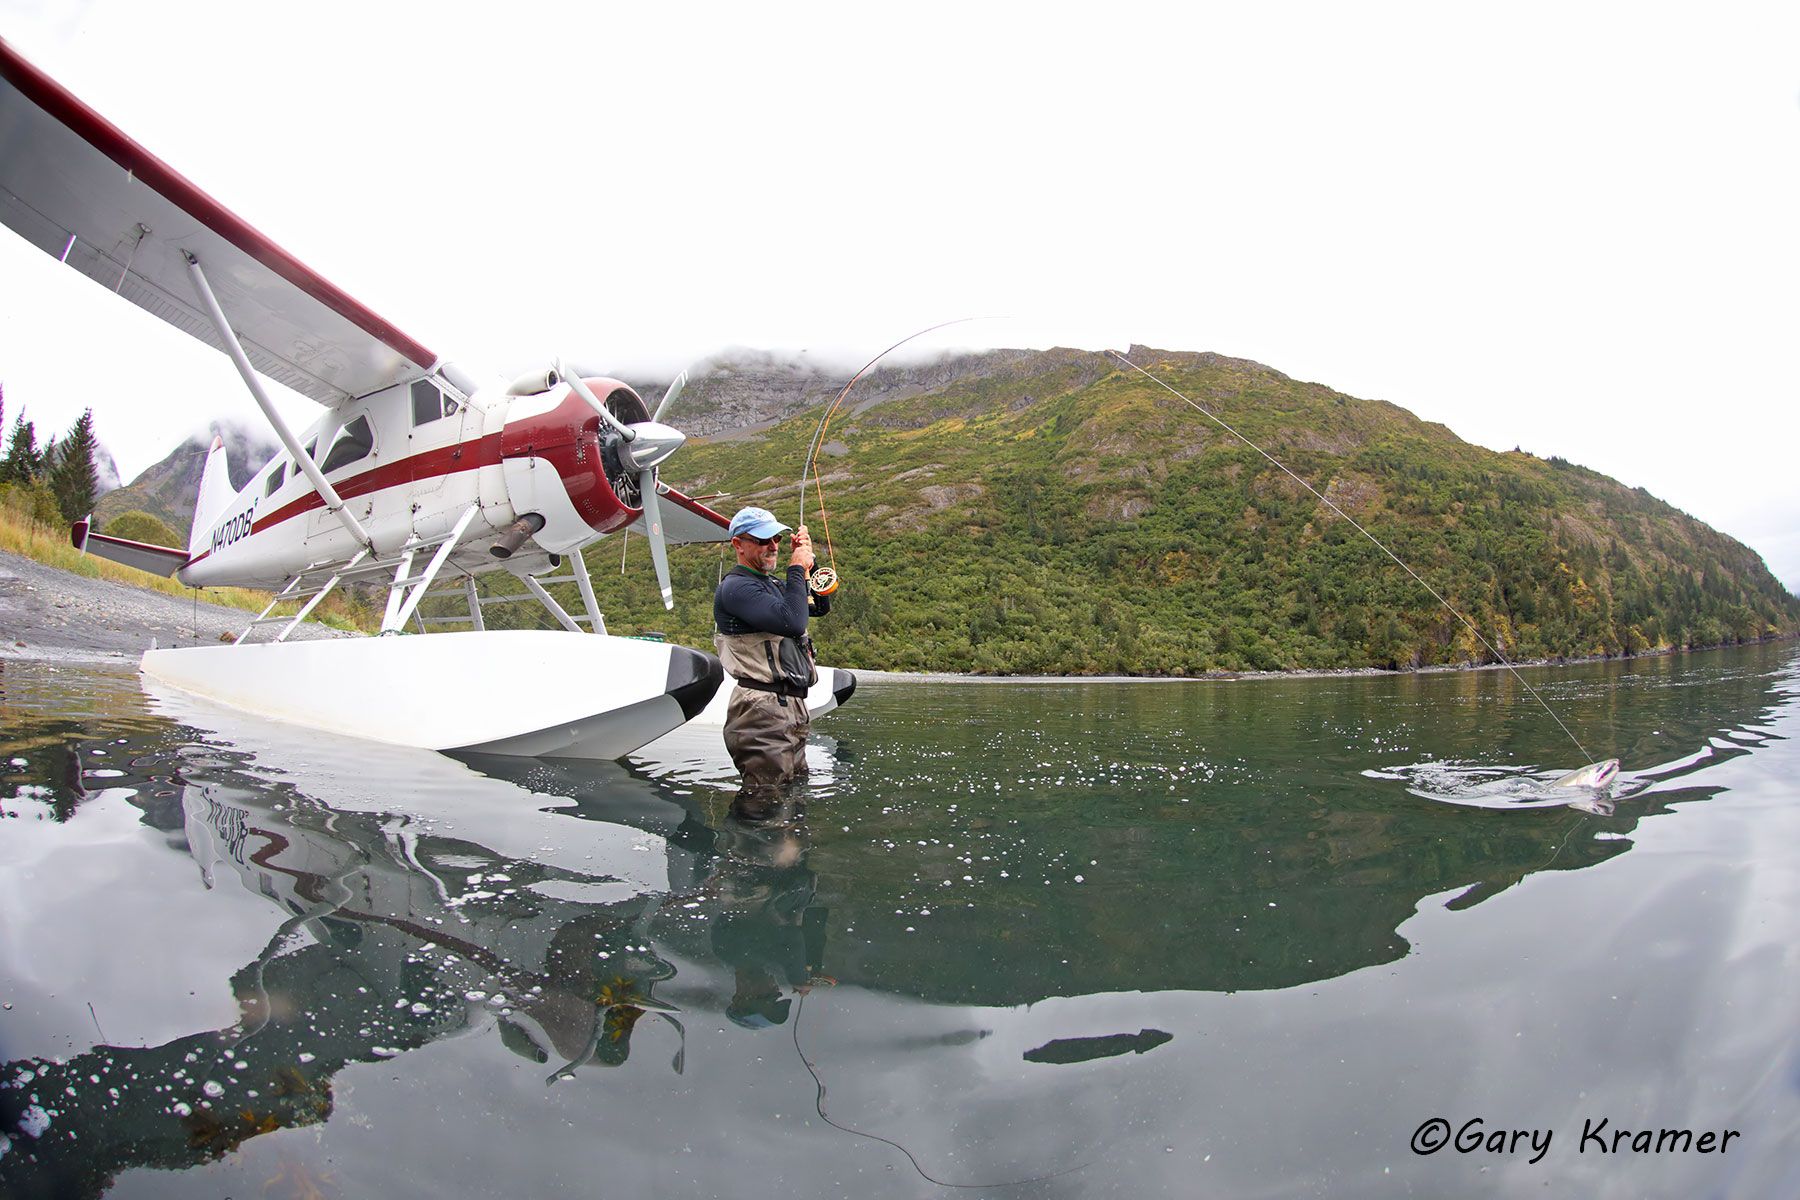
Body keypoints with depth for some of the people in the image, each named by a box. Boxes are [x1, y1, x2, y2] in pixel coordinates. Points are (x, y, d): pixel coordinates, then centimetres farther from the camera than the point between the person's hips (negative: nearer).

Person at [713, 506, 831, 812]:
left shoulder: (776, 584, 19)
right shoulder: (735, 587, -12)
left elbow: (822, 606, 29)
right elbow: (793, 623, -25)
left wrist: (810, 562, 14)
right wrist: (797, 569, -13)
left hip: (792, 707, 10)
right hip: (763, 709, -10)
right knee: (762, 804, -11)